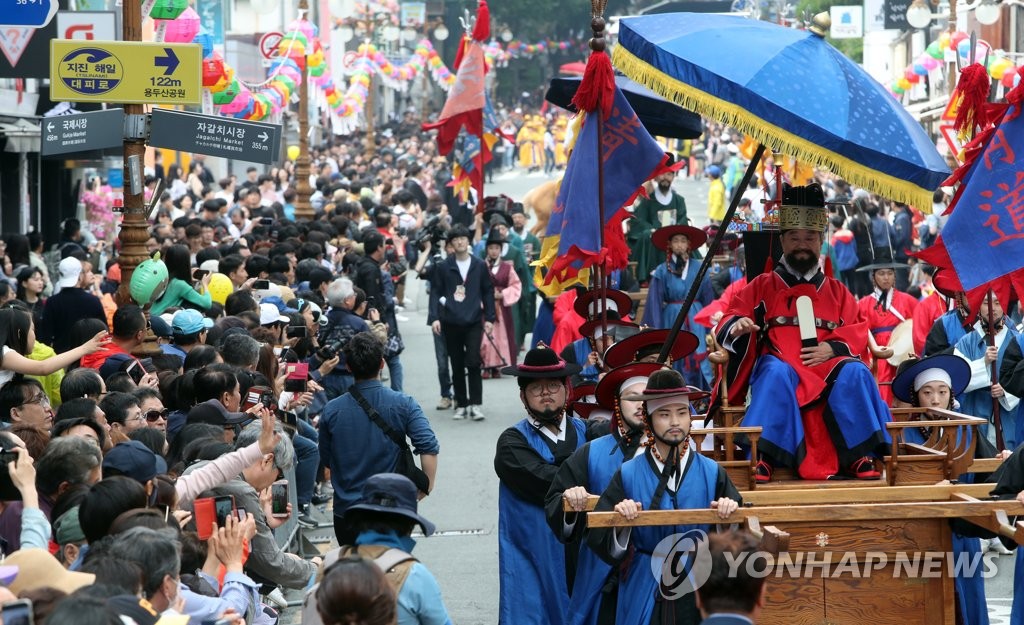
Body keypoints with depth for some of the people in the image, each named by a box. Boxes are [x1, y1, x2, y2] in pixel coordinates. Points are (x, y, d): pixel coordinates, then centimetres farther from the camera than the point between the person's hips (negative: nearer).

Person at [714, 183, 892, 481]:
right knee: (776, 373, -39)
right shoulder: (762, 286, 17)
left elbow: (858, 331, 14)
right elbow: (728, 322, 11)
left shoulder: (836, 291, 22)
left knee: (855, 373, -31)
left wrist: (831, 348, -7)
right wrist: (738, 326, -15)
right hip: (779, 362, -2)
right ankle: (763, 455, -43)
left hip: (826, 364, 2)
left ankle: (861, 454, -29)